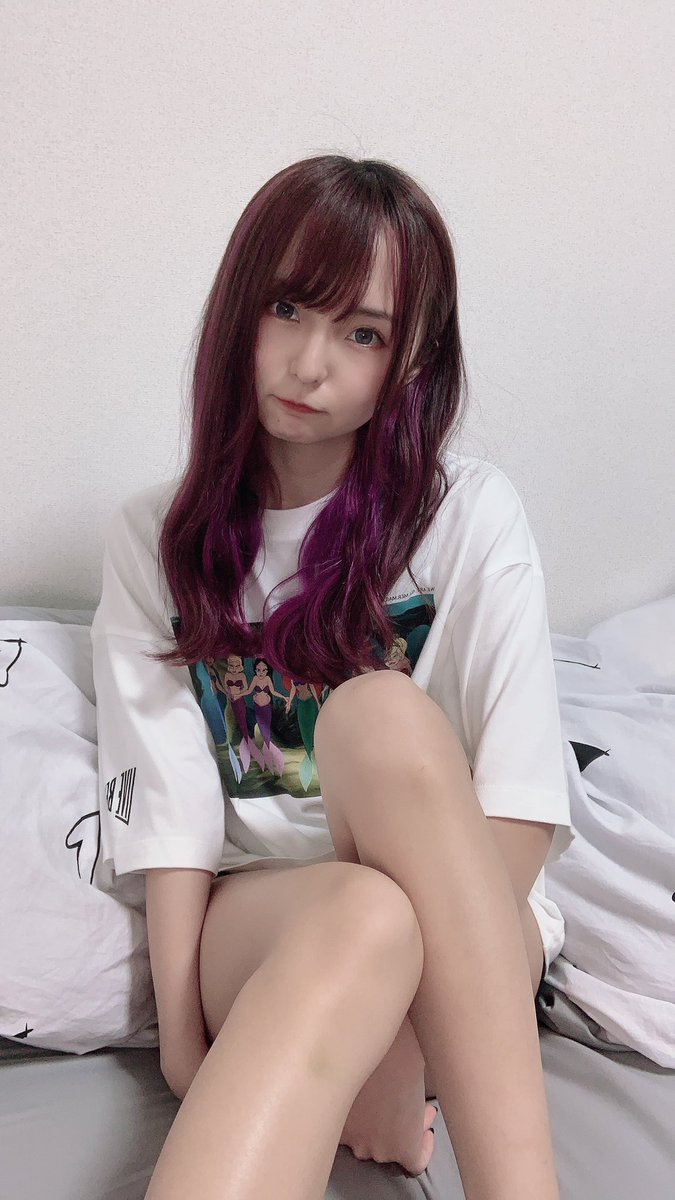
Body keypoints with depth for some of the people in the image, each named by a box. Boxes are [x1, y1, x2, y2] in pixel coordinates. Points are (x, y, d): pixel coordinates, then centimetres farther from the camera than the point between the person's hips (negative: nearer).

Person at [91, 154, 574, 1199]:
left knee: (381, 712, -32)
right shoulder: (154, 540, 8)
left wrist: (399, 1041, -16)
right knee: (365, 915, -36)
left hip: (470, 930, 1)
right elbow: (168, 801, -2)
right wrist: (181, 1037, -15)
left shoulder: (471, 514, 2)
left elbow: (523, 798, -7)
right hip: (255, 922, 0)